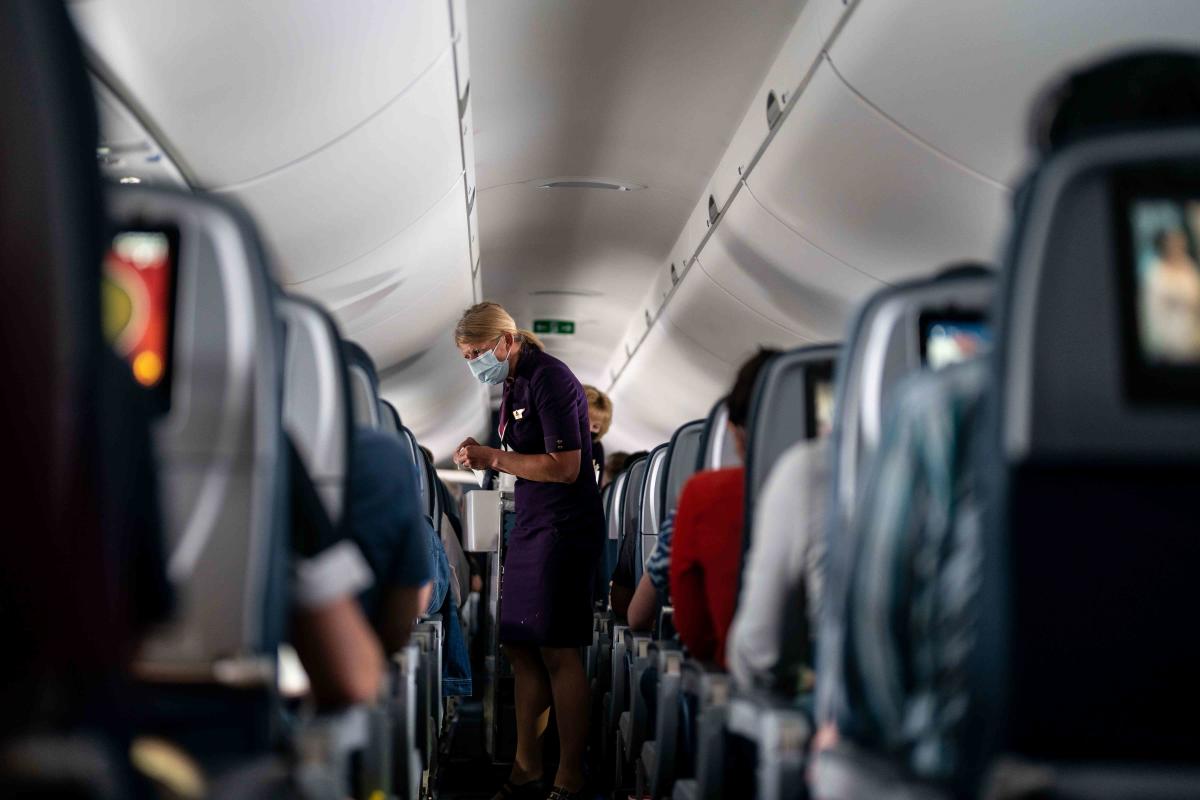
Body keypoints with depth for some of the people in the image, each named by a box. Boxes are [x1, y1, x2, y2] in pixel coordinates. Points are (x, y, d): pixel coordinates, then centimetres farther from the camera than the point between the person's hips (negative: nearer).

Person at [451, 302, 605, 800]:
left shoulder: (549, 380, -15)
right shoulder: (515, 384, 13)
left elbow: (565, 467, -21)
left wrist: (494, 459, -17)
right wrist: (483, 457, 8)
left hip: (564, 528, -10)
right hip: (531, 526, 10)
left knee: (558, 652, -6)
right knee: (520, 648, 11)